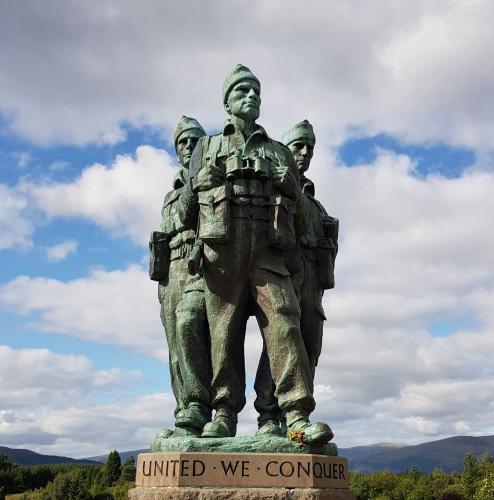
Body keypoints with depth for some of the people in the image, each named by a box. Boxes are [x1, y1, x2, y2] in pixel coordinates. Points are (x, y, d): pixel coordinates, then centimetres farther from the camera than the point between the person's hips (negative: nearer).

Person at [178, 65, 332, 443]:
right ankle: (224, 414, 1)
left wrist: (284, 243, 13)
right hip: (223, 252, 0)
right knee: (224, 330, -4)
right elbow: (187, 209, 19)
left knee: (284, 323, -12)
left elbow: (300, 216, 21)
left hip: (269, 253, 1)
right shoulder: (208, 148, 21)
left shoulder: (281, 153, 24)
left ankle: (297, 416, -15)